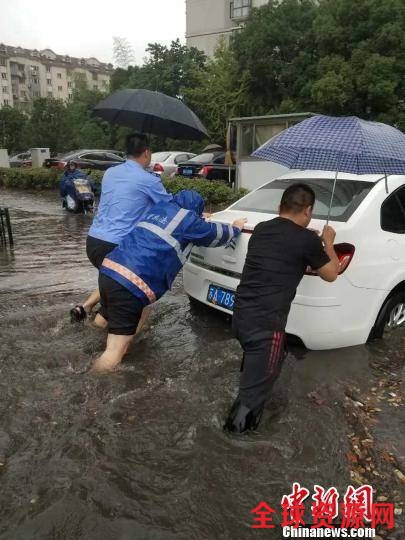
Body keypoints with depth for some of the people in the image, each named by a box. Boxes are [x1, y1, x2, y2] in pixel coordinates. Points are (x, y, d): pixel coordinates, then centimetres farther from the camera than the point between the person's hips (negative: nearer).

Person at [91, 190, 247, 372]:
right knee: (114, 352, -5)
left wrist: (200, 221, 56)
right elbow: (217, 233, 19)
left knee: (104, 320, 32)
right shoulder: (189, 220, 3)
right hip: (131, 284, -8)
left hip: (108, 269, 8)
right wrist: (236, 228, 39)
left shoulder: (159, 207, 23)